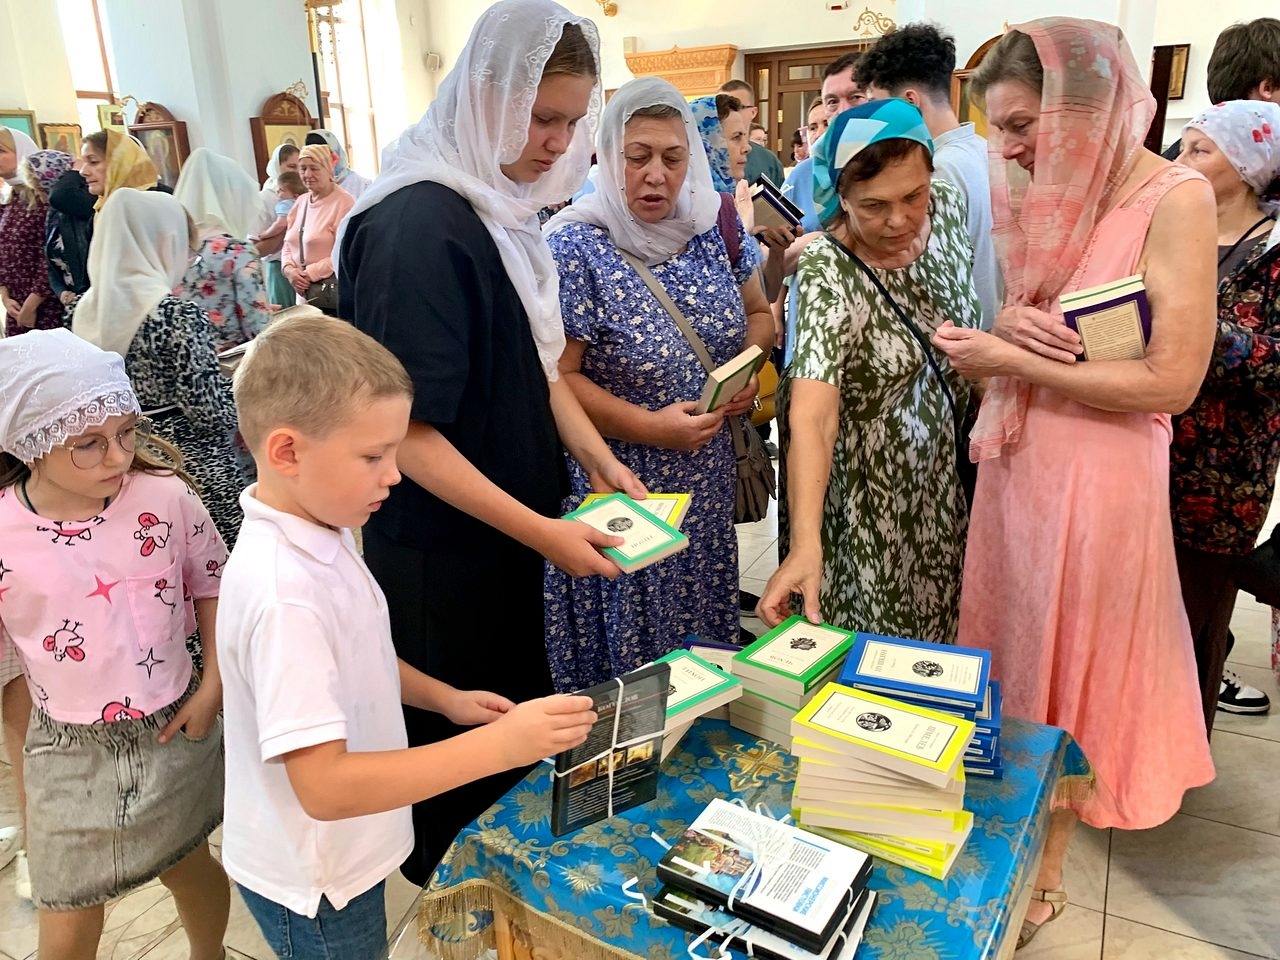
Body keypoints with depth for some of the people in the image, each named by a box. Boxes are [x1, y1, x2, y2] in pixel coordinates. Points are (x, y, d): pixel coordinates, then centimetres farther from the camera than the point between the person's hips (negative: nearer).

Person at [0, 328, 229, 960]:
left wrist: (212, 687, -5)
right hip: (71, 750, 0)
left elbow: (212, 586, 0)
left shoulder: (166, 496, -15)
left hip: (176, 728, 1)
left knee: (190, 866, 24)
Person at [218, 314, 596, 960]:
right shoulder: (282, 594, -34)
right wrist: (497, 747, -36)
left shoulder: (320, 531, -6)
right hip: (311, 881, -7)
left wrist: (442, 698, -1)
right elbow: (324, 785, -33)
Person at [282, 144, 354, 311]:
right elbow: (289, 244, 19)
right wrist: (289, 270, -2)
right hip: (304, 292, 7)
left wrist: (311, 273, -13)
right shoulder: (301, 203, 15)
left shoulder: (344, 202, -9)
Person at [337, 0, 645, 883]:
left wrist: (603, 464, 1)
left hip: (508, 531, 8)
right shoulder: (419, 224, -23)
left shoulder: (508, 205, 3)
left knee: (523, 724, 24)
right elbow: (405, 428, -24)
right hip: (438, 552, -8)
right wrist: (541, 532, -25)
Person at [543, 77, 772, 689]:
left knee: (706, 623, 17)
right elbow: (557, 376, -16)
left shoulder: (713, 225, 3)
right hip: (620, 488, -5)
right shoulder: (574, 246, -13)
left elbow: (757, 311, 16)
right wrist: (651, 427, -24)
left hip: (711, 479, 5)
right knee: (630, 645, 7)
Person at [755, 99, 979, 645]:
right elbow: (811, 416, -39)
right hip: (870, 497, -6)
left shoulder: (948, 207, -10)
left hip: (947, 473, 6)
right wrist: (805, 546, -49)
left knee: (940, 630, 23)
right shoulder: (828, 272, -28)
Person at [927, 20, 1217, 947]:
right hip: (1015, 463, 7)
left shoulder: (1174, 198, -14)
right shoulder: (1049, 197, 8)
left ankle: (1046, 867, 29)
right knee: (1008, 655, 16)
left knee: (1071, 672, 9)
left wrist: (1013, 361, -17)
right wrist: (1005, 327, -9)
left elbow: (1172, 382, -19)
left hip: (1097, 478, -6)